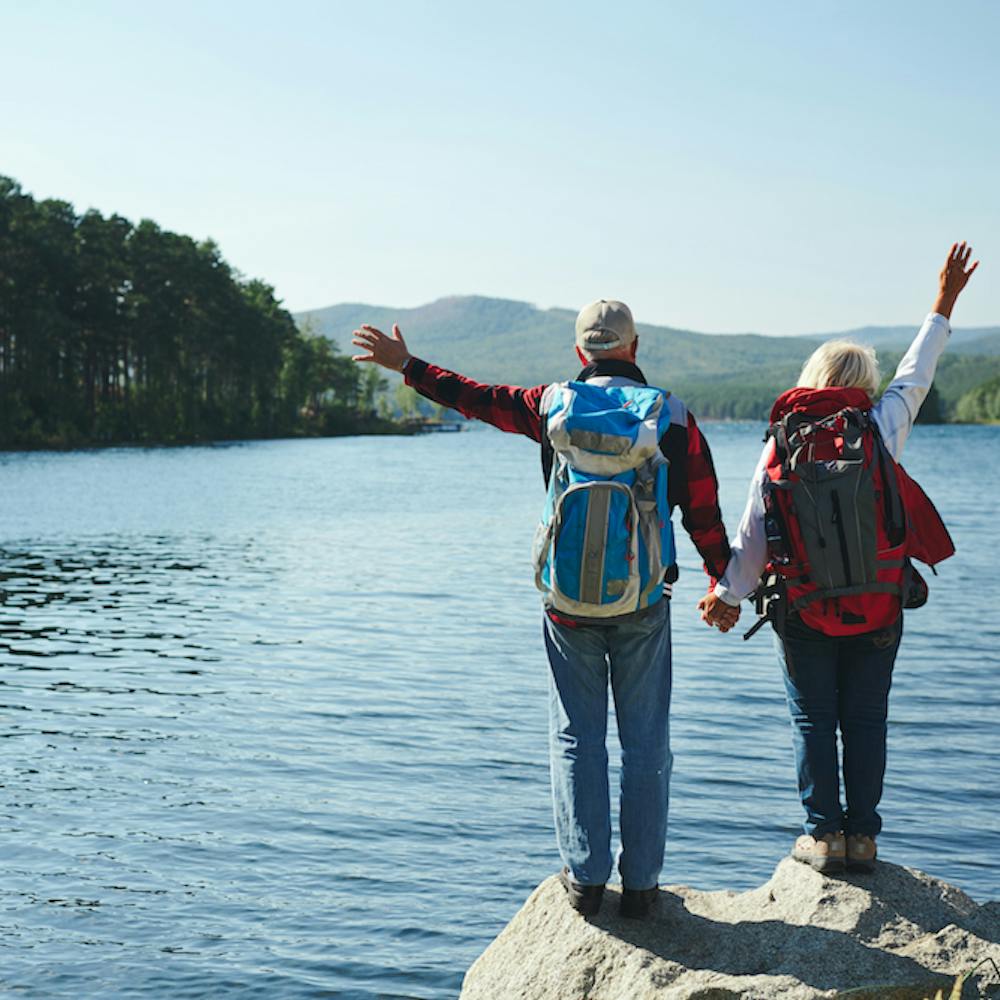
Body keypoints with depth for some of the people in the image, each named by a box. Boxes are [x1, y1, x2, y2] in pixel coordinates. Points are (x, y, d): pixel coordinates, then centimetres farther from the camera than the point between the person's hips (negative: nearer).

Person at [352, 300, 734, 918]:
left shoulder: (553, 406, 0)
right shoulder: (673, 416, 1)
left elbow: (477, 398, 12)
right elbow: (705, 513, 3)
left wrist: (405, 365, 25)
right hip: (644, 604, 0)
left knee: (578, 739, 8)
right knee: (646, 743, 7)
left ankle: (586, 877, 9)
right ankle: (641, 881, 11)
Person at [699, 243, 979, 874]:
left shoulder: (779, 450, -5)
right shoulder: (877, 432, -6)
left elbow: (753, 538, -5)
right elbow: (915, 377, 8)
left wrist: (727, 594, 6)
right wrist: (944, 306, 19)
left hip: (806, 617, 0)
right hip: (878, 614, 1)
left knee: (814, 722, 9)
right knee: (866, 722, 9)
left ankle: (824, 835, 9)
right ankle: (862, 837, 13)